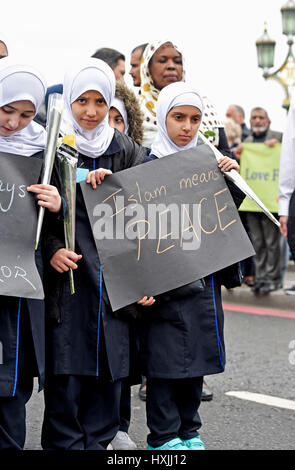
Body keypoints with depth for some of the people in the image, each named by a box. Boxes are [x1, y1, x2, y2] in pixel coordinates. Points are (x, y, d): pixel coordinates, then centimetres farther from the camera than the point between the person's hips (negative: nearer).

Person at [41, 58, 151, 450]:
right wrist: (52, 250, -16)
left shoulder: (127, 150, 9)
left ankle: (98, 440, 19)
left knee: (111, 367, 6)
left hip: (113, 279, 3)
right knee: (67, 372, -3)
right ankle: (64, 443, 9)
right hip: (68, 274, -3)